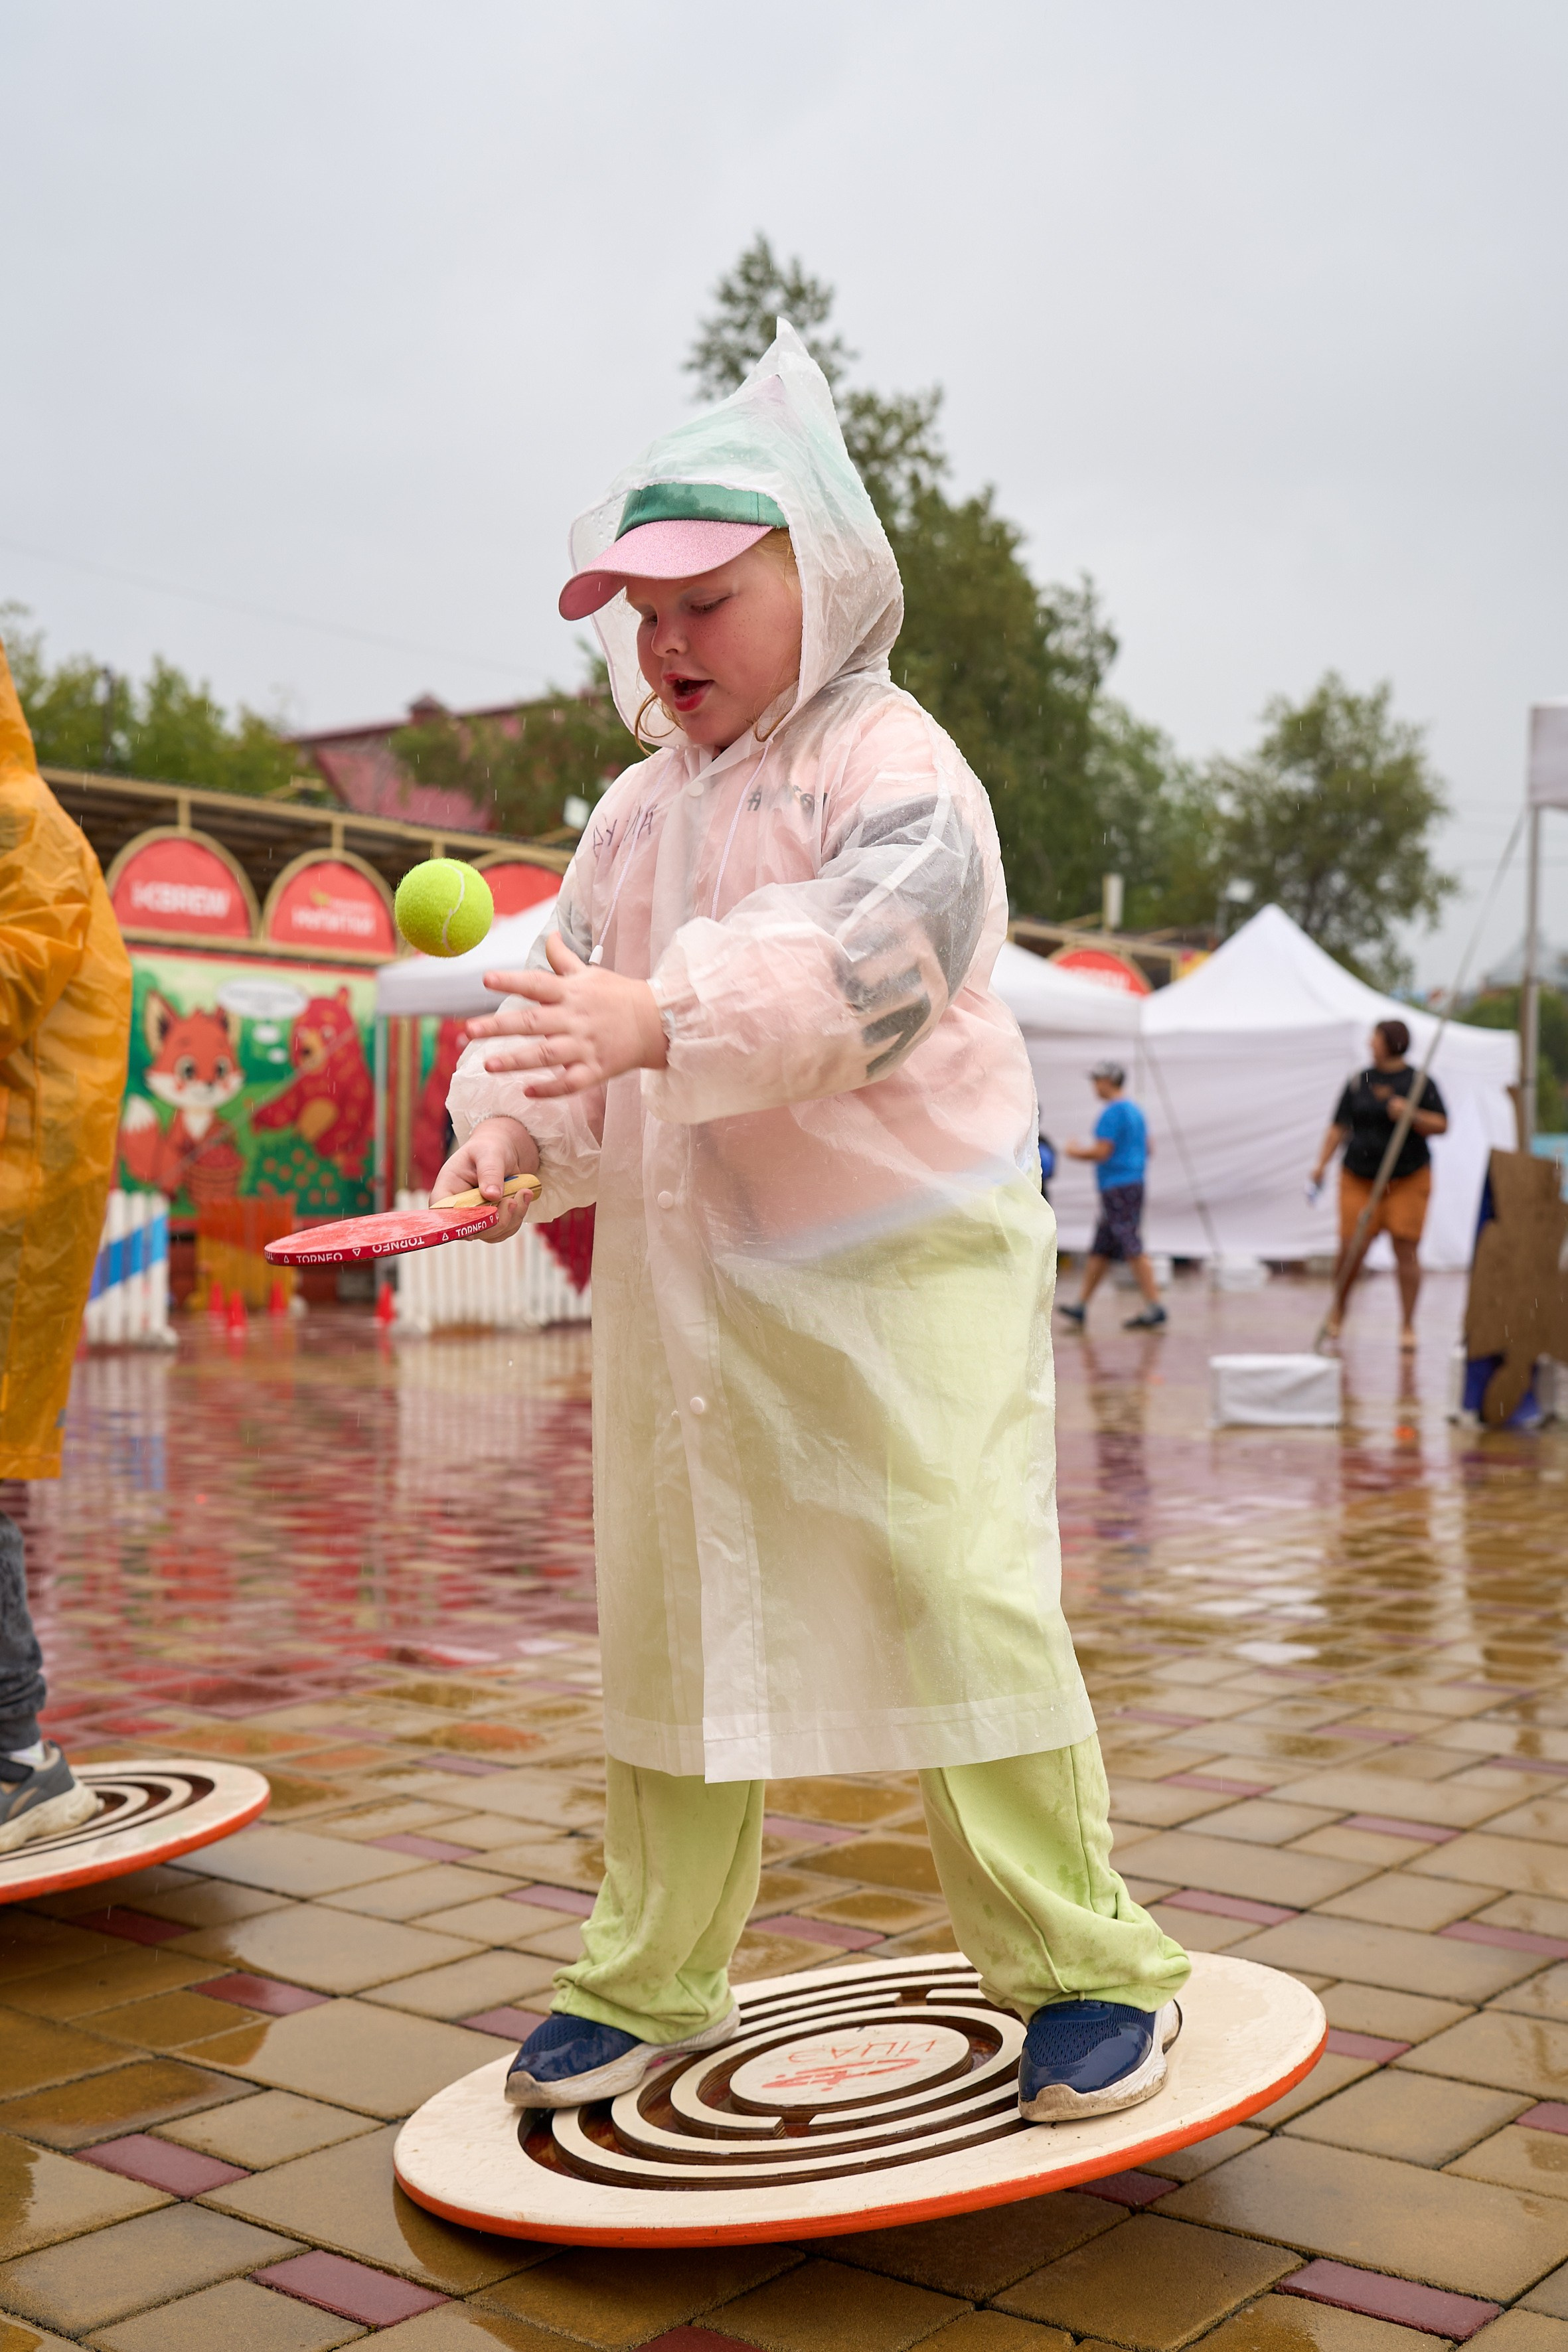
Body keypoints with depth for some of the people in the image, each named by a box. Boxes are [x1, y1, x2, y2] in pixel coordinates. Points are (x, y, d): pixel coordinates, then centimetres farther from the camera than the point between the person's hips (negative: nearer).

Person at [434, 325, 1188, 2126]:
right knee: (666, 1617, 10)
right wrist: (512, 1130, -9)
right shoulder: (638, 812, 14)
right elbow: (567, 991, 12)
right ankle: (651, 1978, 26)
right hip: (681, 1279, 7)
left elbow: (872, 959, -25)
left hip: (903, 1266, -6)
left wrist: (669, 1017, -38)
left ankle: (1084, 1961, 10)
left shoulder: (890, 763, -7)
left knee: (956, 1599, -8)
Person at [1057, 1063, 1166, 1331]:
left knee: (1133, 1249, -11)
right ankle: (1080, 1307, 15)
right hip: (1133, 1183, 10)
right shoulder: (1135, 1110, 16)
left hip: (1118, 1188, -10)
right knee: (1100, 1250, 11)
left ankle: (1154, 1307, -13)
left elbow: (1102, 1153, -19)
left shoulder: (1112, 1113, -14)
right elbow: (1147, 1149, 21)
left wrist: (1077, 1152, 0)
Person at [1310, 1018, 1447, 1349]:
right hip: (1359, 1179, 2)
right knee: (1352, 1247, -5)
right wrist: (1322, 1164, 3)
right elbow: (1340, 1126, 10)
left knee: (1406, 1249, -4)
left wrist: (1411, 1114, -19)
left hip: (1408, 1179, -2)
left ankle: (1408, 1326, 5)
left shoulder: (1419, 1082, 0)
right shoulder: (1359, 1082, 8)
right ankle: (1337, 1313, 18)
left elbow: (1441, 1125, -3)